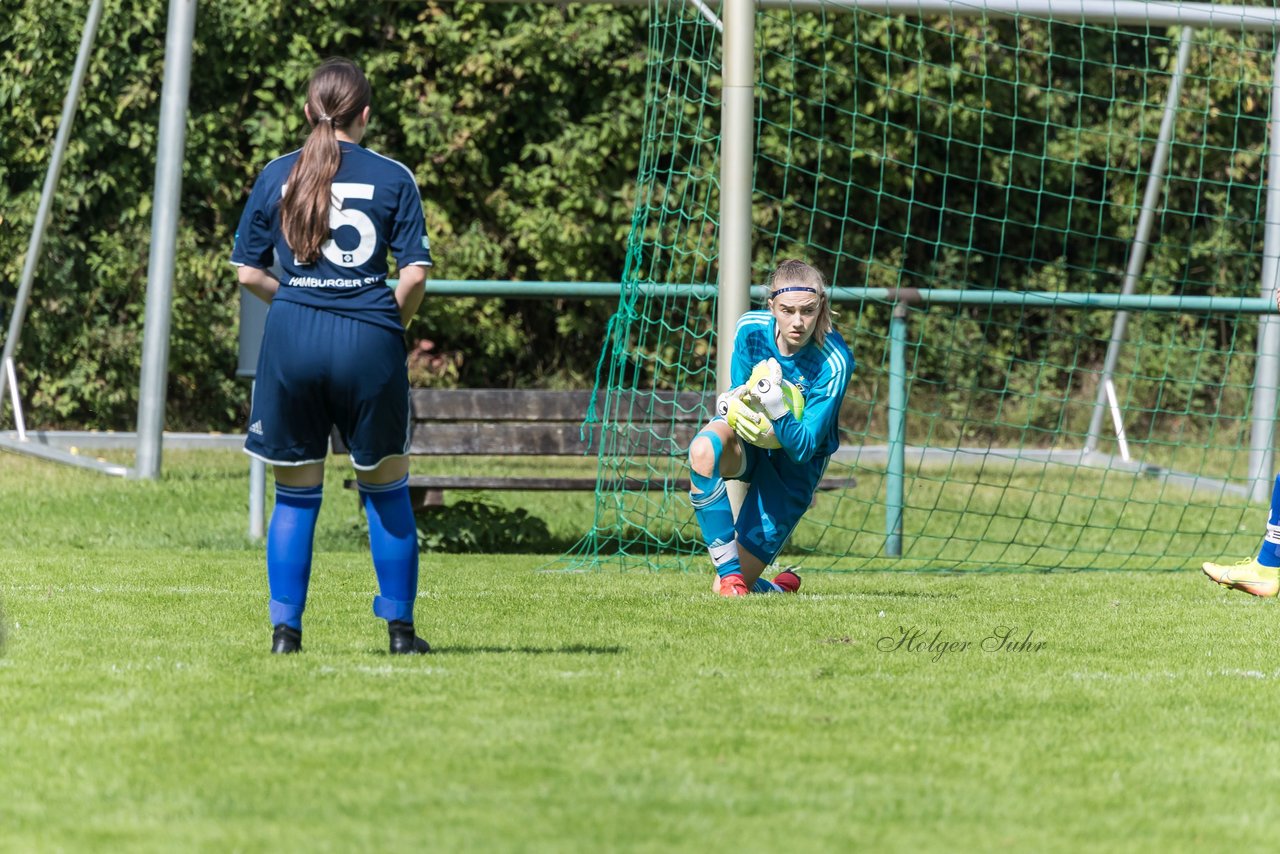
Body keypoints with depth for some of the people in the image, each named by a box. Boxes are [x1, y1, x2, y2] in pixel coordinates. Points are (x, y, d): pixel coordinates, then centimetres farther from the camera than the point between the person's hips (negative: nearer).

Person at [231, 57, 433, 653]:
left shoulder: (277, 176, 6)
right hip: (368, 339, -1)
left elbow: (248, 272, 7)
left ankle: (285, 628, 6)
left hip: (291, 338, 1)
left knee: (296, 495, 10)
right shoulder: (392, 178, 1)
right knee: (385, 490, 11)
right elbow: (415, 272, -4)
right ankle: (399, 628, 12)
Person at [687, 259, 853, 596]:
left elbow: (803, 449, -26)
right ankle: (728, 571, -27)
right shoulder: (751, 329, -15)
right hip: (748, 440, 3)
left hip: (794, 464, -3)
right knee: (704, 448, -39)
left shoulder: (835, 363, -26)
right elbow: (739, 393, -2)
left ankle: (777, 589, 32)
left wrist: (778, 410, -46)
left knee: (726, 593, -7)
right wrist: (730, 405, -28)